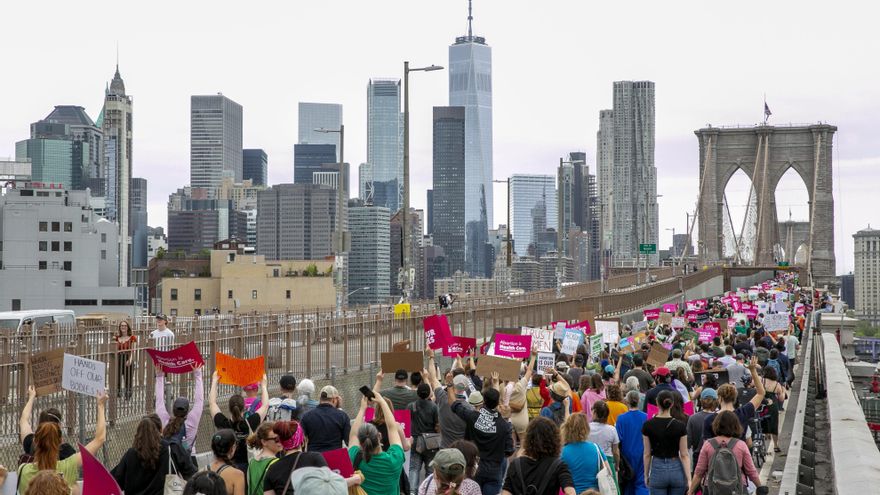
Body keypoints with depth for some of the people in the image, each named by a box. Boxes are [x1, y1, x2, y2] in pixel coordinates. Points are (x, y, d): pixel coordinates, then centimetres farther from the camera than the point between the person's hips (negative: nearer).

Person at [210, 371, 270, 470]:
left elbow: (212, 402, 11)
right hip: (247, 466, -1)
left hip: (227, 466, 1)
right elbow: (265, 405, 8)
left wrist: (214, 381, 21)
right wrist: (264, 385, 20)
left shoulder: (223, 424, -5)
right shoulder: (250, 424, -8)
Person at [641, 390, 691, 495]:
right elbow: (684, 455, -7)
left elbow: (647, 454, -1)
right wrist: (689, 479, -5)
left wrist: (646, 475, 11)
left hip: (658, 469, -1)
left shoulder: (648, 425, -7)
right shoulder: (680, 426, -6)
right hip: (676, 469, 1)